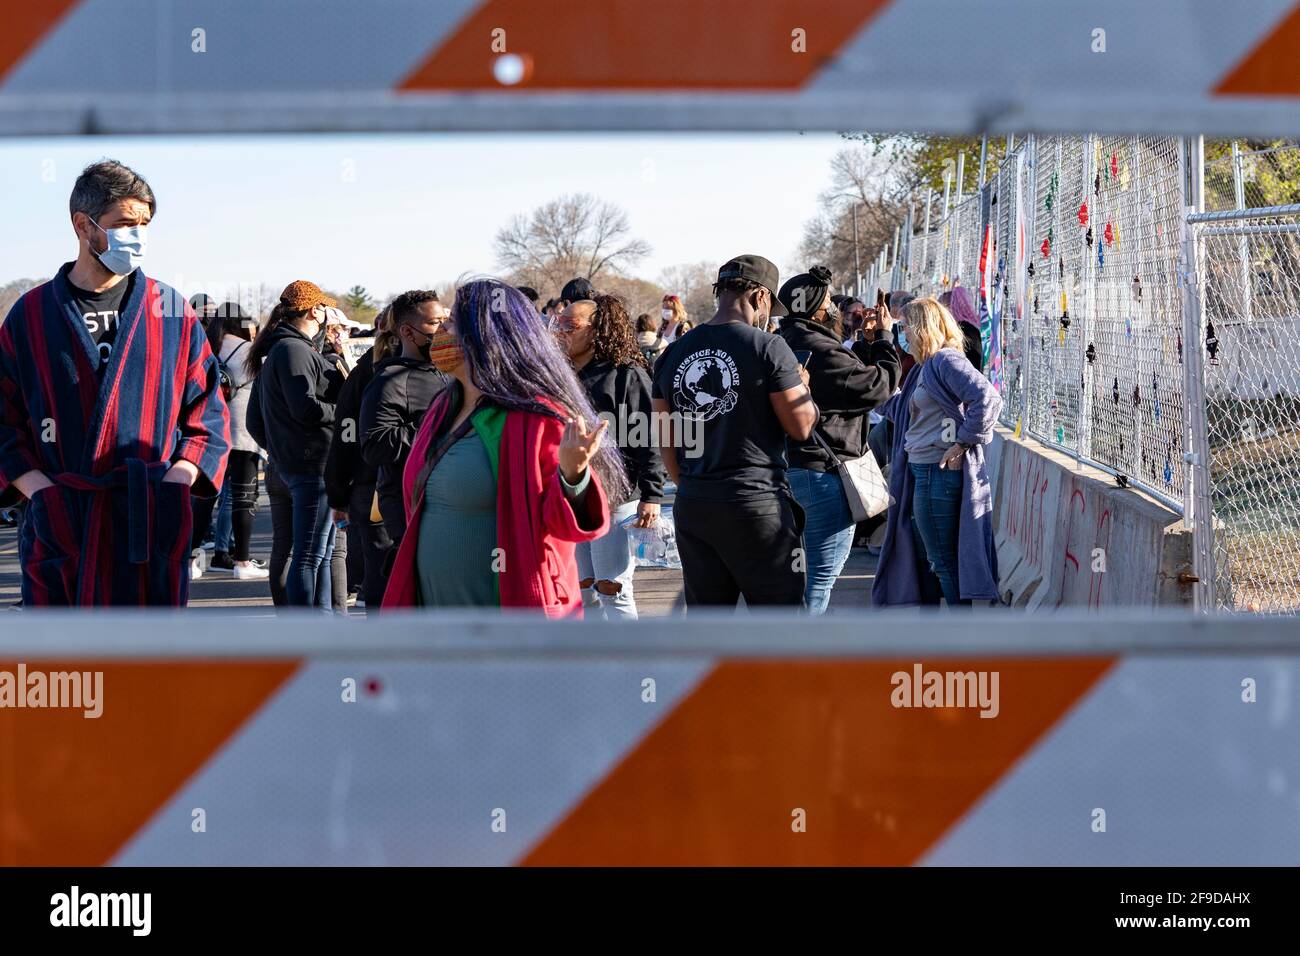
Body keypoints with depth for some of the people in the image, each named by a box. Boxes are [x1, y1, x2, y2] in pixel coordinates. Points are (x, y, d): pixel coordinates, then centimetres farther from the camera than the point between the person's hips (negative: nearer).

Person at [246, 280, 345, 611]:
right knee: (309, 556, -9)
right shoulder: (294, 349, -11)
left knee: (322, 554, 16)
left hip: (290, 464, 10)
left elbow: (254, 421, 24)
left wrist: (278, 449, 26)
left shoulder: (273, 353, 21)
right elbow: (305, 408, -21)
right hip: (314, 464, -10)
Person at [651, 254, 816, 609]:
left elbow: (665, 441, 13)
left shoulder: (674, 353, 8)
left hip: (692, 509, 6)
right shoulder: (768, 347, -9)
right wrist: (802, 386, 12)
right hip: (758, 506, -5)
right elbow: (802, 426, -7)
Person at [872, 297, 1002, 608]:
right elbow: (897, 409, 26)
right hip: (921, 474, 11)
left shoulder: (947, 361, -14)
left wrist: (963, 443, -22)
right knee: (921, 556, 19)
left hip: (939, 474, -11)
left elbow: (988, 399, -26)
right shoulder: (924, 368, 17)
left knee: (944, 561, -5)